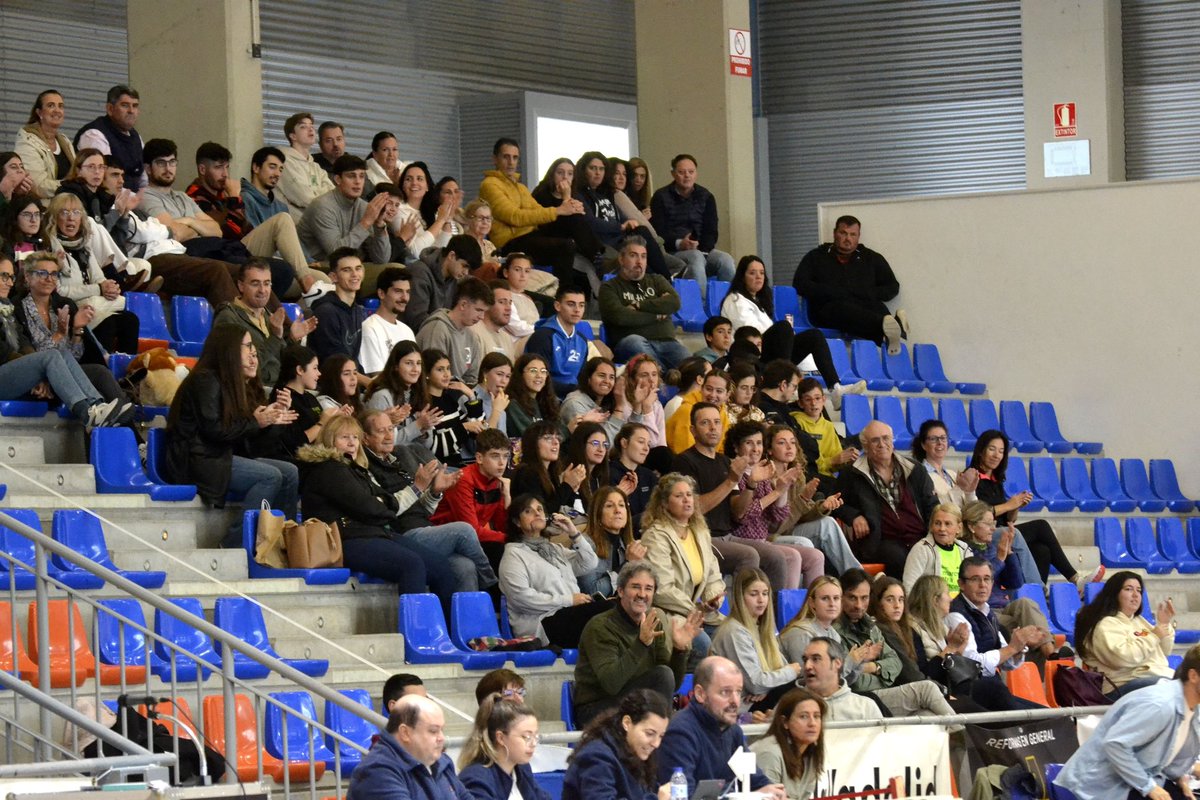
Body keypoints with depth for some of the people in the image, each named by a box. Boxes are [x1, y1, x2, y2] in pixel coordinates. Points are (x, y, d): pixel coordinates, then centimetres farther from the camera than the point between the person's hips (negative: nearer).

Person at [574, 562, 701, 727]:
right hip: (596, 707, -6)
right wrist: (641, 643, -34)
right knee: (662, 675, -23)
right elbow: (610, 684, -27)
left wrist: (680, 649, -14)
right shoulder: (599, 627, -14)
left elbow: (672, 685, 3)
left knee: (665, 674, -21)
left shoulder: (654, 623, 4)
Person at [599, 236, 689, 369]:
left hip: (665, 342, 3)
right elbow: (618, 316, -7)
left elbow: (674, 303, 6)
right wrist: (657, 316, 3)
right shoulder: (609, 288, 13)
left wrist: (638, 305, 2)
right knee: (634, 341, -41)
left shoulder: (656, 281, 26)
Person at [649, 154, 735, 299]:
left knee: (725, 260, -25)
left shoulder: (706, 197, 15)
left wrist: (700, 246, -11)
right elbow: (658, 232, -4)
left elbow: (711, 232, 9)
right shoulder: (661, 197, 5)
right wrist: (678, 243, -21)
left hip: (703, 250, 4)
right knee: (696, 257, -35)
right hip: (673, 252, -4)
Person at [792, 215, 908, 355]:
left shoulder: (872, 258, 27)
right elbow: (800, 285, 9)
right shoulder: (816, 257, 22)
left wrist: (868, 293, 0)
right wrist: (836, 293, -2)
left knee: (878, 309, -35)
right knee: (844, 307, -41)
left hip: (865, 307, 3)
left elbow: (893, 287, 22)